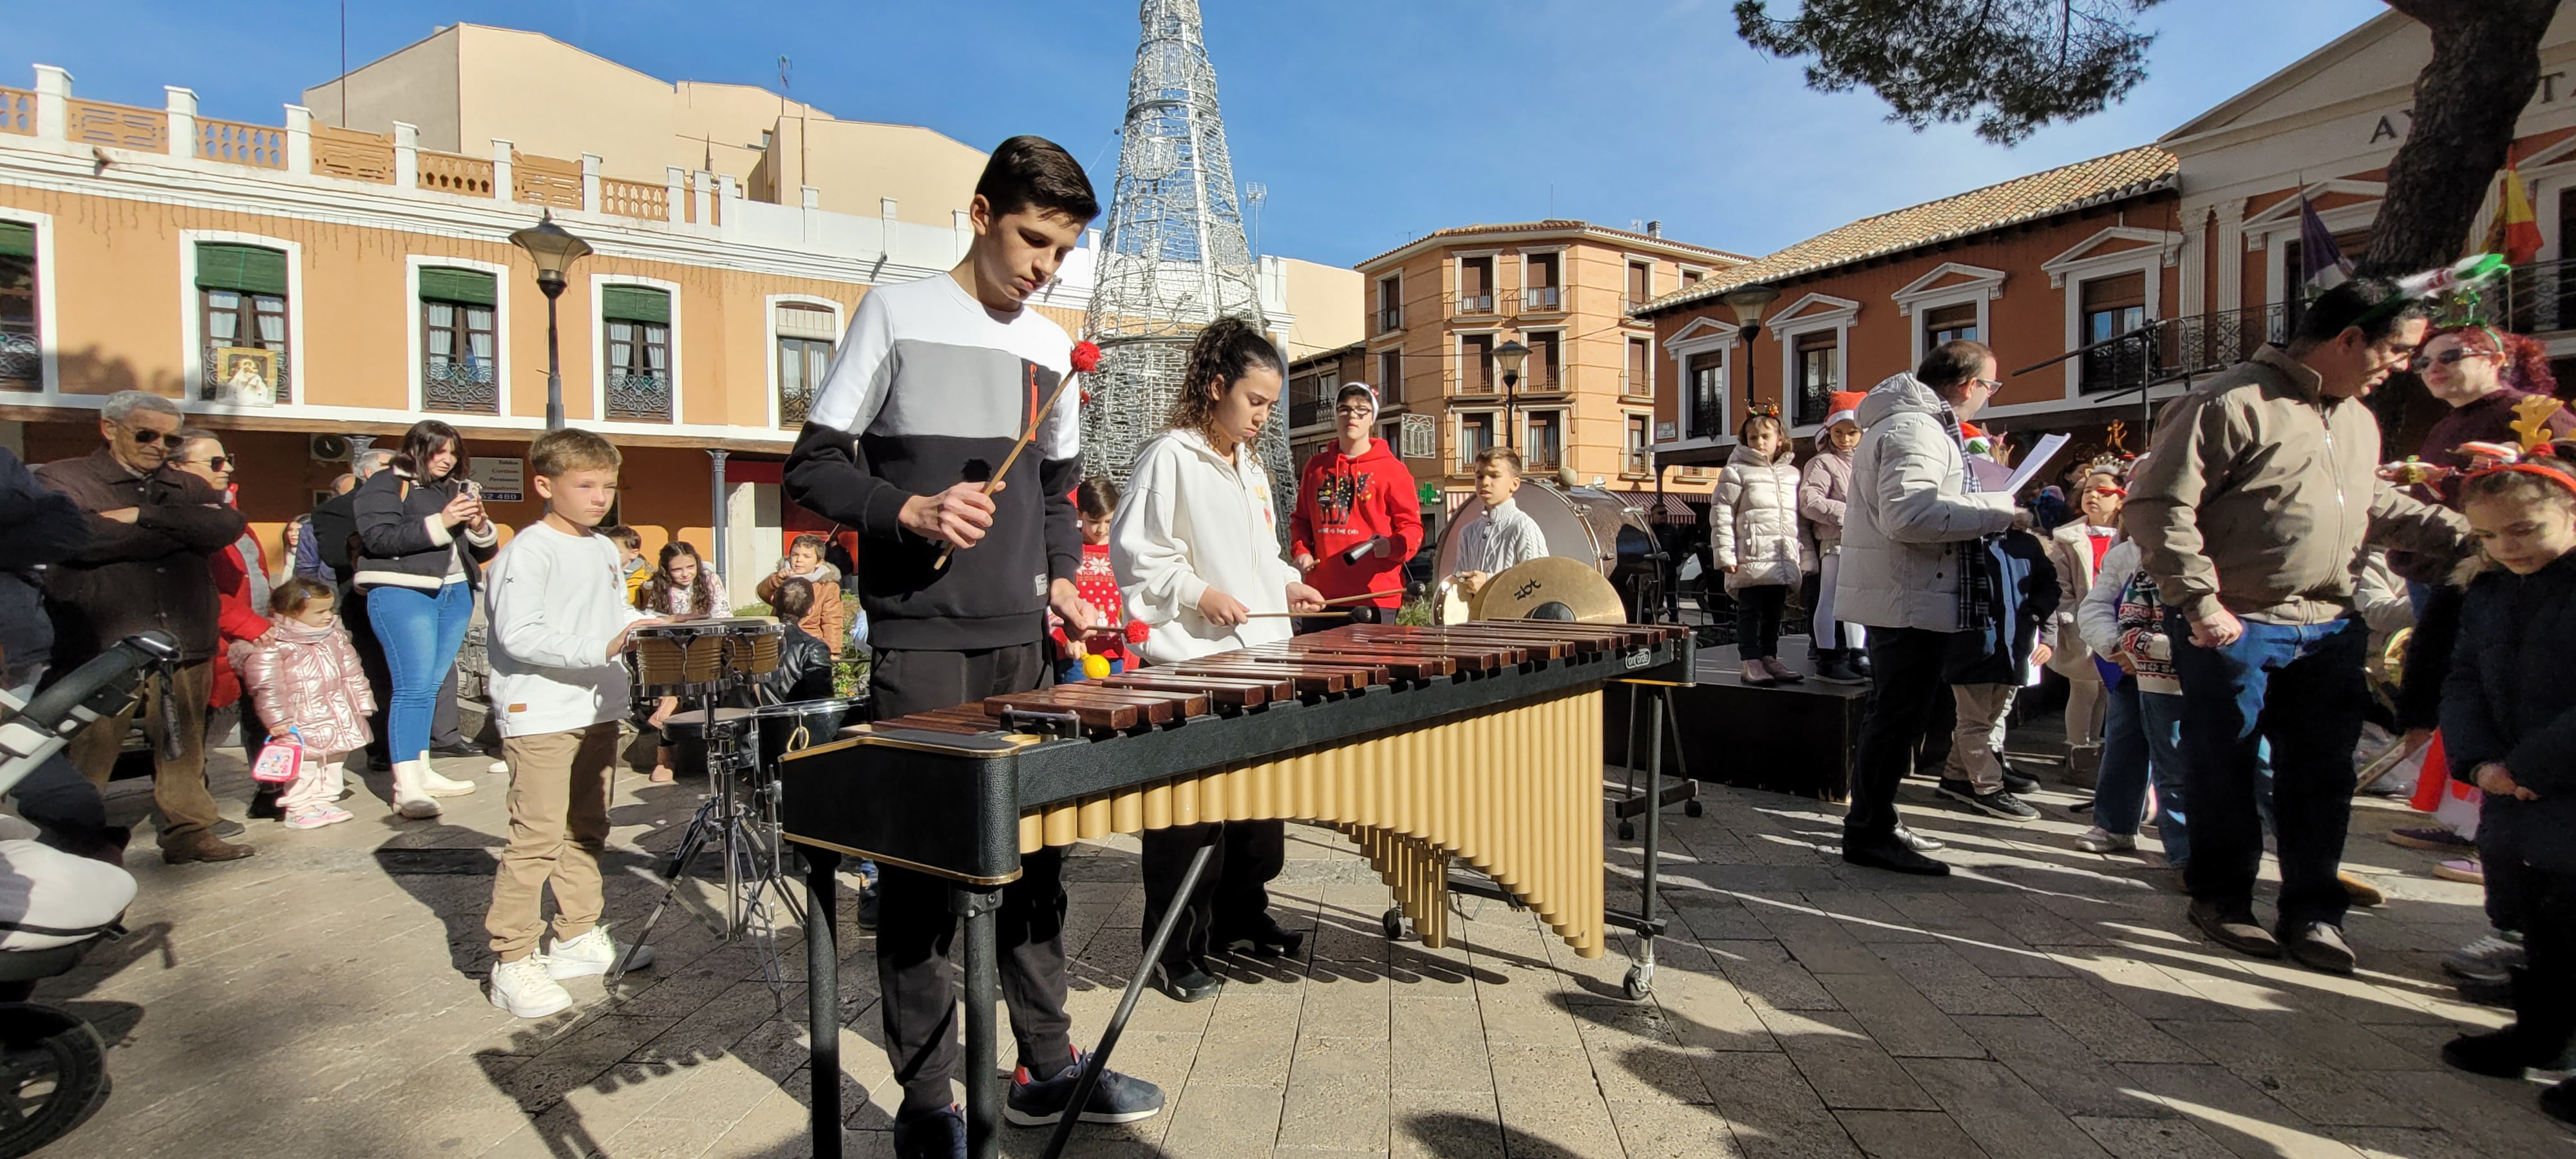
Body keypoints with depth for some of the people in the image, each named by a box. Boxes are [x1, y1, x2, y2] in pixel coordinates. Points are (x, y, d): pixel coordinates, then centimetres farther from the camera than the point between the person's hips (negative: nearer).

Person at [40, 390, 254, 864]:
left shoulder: (188, 487, 17)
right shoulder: (60, 480, 5)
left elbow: (229, 525, -3)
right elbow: (83, 538, -15)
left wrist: (144, 515, -10)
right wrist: (188, 526, -7)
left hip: (183, 647, 4)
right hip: (98, 651, -3)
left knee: (184, 752, 8)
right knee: (84, 759, -1)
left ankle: (189, 833, 16)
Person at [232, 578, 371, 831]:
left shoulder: (335, 637, 10)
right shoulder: (271, 642, -13)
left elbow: (352, 673, 16)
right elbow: (267, 685, -16)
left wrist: (362, 703, 14)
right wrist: (277, 719, -19)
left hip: (338, 716, 7)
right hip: (300, 723, -7)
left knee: (332, 762, 14)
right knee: (303, 763, -4)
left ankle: (324, 801, 24)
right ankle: (298, 809, 5)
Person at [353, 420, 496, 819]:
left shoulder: (457, 489, 18)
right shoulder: (385, 485, 1)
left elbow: (486, 551, 17)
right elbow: (379, 538, -14)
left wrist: (479, 527, -4)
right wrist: (440, 523, -20)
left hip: (455, 592, 6)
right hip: (402, 592, -6)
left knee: (431, 686, 9)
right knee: (414, 686, -12)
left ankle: (422, 772, 16)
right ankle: (406, 788, -12)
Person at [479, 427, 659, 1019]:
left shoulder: (604, 548, 13)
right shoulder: (528, 550, -13)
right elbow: (518, 635, -21)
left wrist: (646, 624, 4)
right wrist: (601, 648, -28)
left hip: (599, 709, 9)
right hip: (540, 717, -8)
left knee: (588, 831, 16)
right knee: (537, 838, -7)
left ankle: (579, 937, 29)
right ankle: (513, 962, 4)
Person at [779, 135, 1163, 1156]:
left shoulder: (1051, 344, 14)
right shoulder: (897, 313, -1)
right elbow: (812, 467, -3)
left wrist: (1062, 576, 5)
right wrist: (913, 512, -19)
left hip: (1023, 643, 5)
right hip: (920, 644, -5)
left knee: (1037, 847, 11)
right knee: (923, 864, 0)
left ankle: (1047, 1066, 27)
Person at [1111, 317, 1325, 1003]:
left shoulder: (1251, 465, 17)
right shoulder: (1170, 458, -9)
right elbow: (1134, 555, -11)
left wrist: (1287, 583, 10)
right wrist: (1200, 594, -18)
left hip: (1260, 658, 9)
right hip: (1193, 664, -8)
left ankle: (1242, 915, 34)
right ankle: (1176, 952, 11)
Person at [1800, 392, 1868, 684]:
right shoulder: (1822, 463, -6)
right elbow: (1809, 501, -15)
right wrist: (1843, 513, -22)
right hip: (1836, 542, -7)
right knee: (1830, 601, -3)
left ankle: (1856, 656, 22)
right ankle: (1827, 660, 2)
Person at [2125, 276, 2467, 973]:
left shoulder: (2358, 420, 17)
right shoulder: (2234, 404, -13)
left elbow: (2376, 504, 31)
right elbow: (2157, 504, -19)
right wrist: (2200, 601, -21)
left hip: (2329, 630, 8)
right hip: (2237, 628, -8)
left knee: (2322, 774, 11)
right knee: (2225, 771, 4)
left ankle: (2313, 911, 22)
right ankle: (2221, 899, 20)